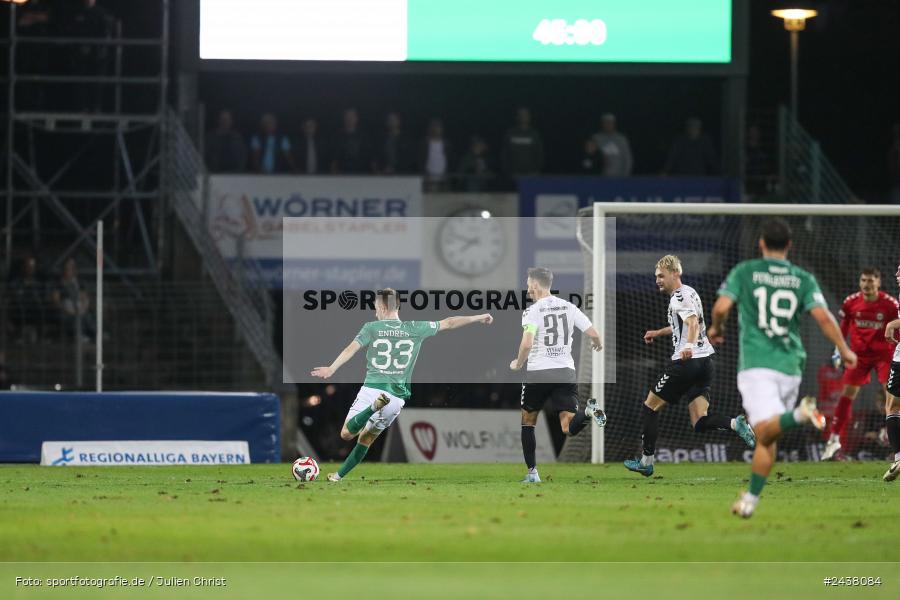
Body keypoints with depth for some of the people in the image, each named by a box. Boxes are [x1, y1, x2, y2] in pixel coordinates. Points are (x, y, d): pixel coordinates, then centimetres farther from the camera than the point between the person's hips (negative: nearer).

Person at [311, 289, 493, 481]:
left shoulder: (372, 328, 2)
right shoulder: (415, 329, 8)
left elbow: (351, 348, -12)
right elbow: (448, 323, 16)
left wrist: (331, 369, -20)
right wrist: (479, 318, 27)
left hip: (372, 389, -3)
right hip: (397, 397, 3)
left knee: (346, 434, -8)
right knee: (366, 439, 20)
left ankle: (374, 406, -31)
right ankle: (339, 476, 15)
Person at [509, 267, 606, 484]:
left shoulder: (533, 311, -6)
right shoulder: (569, 307, 7)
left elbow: (527, 344, -18)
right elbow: (594, 334, 6)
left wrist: (518, 364, 1)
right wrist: (597, 345, 30)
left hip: (538, 374, -3)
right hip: (565, 372, 3)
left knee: (527, 421, 18)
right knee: (569, 428, -3)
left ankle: (532, 472, 15)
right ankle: (589, 411, -34)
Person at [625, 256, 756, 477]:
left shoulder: (680, 296, -9)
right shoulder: (689, 292, 20)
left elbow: (692, 322, -28)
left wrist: (689, 345, -46)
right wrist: (658, 332, 52)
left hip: (687, 361, -9)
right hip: (705, 361, 9)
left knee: (650, 407, 7)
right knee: (700, 423, 1)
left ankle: (646, 462, 10)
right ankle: (736, 424, -25)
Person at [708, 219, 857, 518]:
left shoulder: (744, 271, 4)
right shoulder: (803, 279, 8)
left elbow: (721, 307, -6)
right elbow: (823, 316, -4)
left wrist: (716, 328, 16)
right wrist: (844, 350, 6)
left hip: (756, 364, -3)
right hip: (790, 366, 3)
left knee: (765, 431, -20)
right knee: (767, 438, 13)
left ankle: (800, 414, -49)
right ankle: (751, 499, 13)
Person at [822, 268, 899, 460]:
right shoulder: (851, 302, -5)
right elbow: (843, 327, 11)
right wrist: (838, 349, 8)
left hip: (884, 353, -2)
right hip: (859, 354, 2)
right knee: (847, 394, -1)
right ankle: (835, 441, 5)